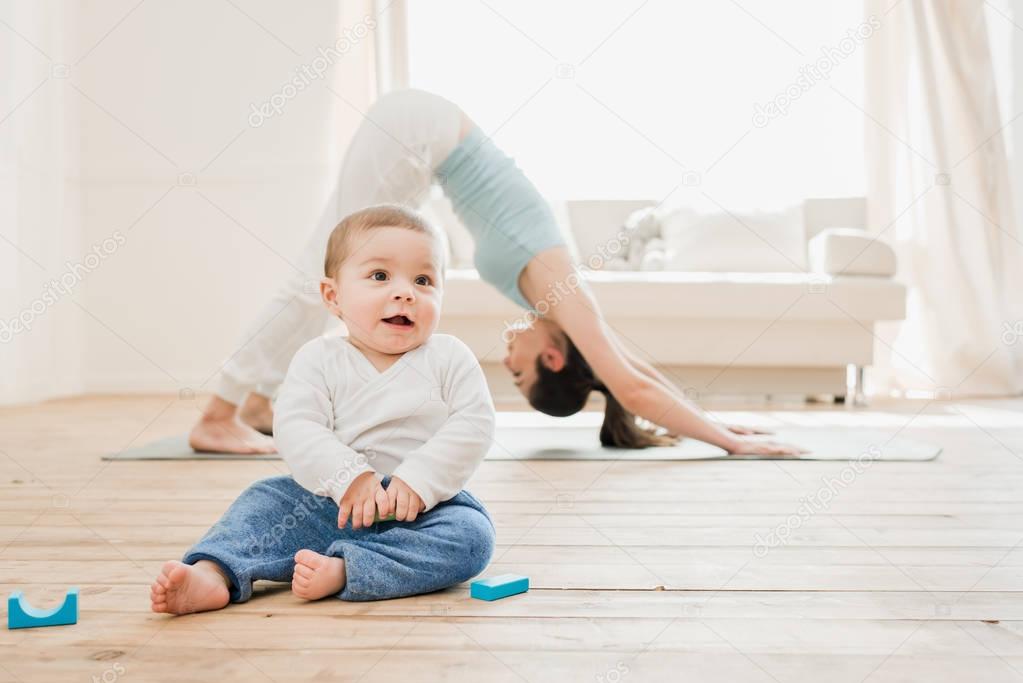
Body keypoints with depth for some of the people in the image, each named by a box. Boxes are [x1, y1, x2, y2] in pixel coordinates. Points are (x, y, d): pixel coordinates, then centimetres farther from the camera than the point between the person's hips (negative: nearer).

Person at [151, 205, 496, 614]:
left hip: (426, 505, -1)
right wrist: (350, 478, -26)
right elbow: (295, 428, -12)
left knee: (472, 534, -29)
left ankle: (341, 571, -39)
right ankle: (214, 574, -32)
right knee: (267, 499, -13)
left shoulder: (450, 358, -1)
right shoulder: (320, 359, -1)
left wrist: (417, 480, -22)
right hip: (333, 504, 2)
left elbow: (473, 426, -10)